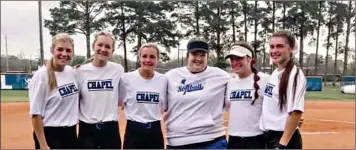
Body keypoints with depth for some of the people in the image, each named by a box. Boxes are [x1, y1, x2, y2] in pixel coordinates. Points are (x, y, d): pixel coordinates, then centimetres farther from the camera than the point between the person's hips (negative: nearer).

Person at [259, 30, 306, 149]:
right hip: (269, 137, 9)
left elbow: (296, 112, -22)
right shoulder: (274, 73, 9)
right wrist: (268, 135, 16)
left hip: (285, 139, -9)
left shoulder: (295, 75, -16)